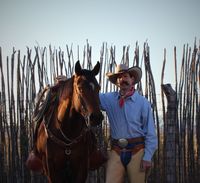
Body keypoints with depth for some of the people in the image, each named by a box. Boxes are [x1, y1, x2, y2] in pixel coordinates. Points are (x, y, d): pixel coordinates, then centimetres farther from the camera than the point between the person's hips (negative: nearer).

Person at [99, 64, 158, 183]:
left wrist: (148, 157, -8)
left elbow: (151, 133, -1)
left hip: (137, 151, -2)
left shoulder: (143, 102, 1)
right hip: (116, 152, 2)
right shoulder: (109, 99, 10)